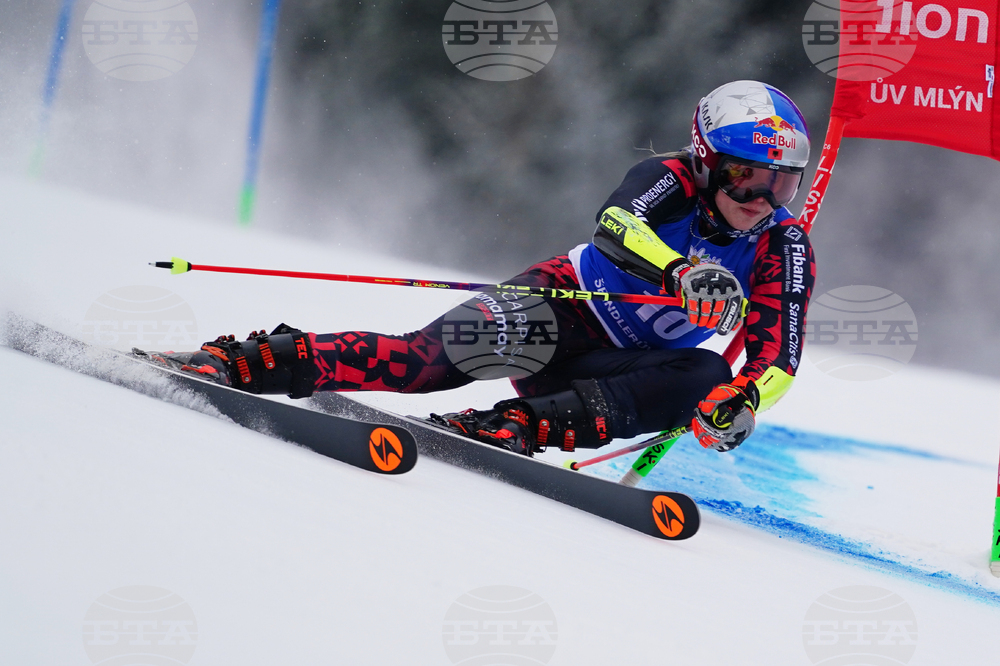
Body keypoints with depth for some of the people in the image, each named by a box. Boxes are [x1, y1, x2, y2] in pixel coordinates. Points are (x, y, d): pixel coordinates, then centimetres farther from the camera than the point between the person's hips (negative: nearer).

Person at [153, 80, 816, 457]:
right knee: (429, 358, -31)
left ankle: (519, 425, -43)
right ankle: (242, 360, -29)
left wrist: (746, 399, -33)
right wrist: (683, 273, -53)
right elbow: (615, 222, -34)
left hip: (614, 369, 3)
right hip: (562, 300, -3)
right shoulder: (673, 179, -12)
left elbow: (778, 356, -10)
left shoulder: (785, 249, -5)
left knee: (705, 376, -31)